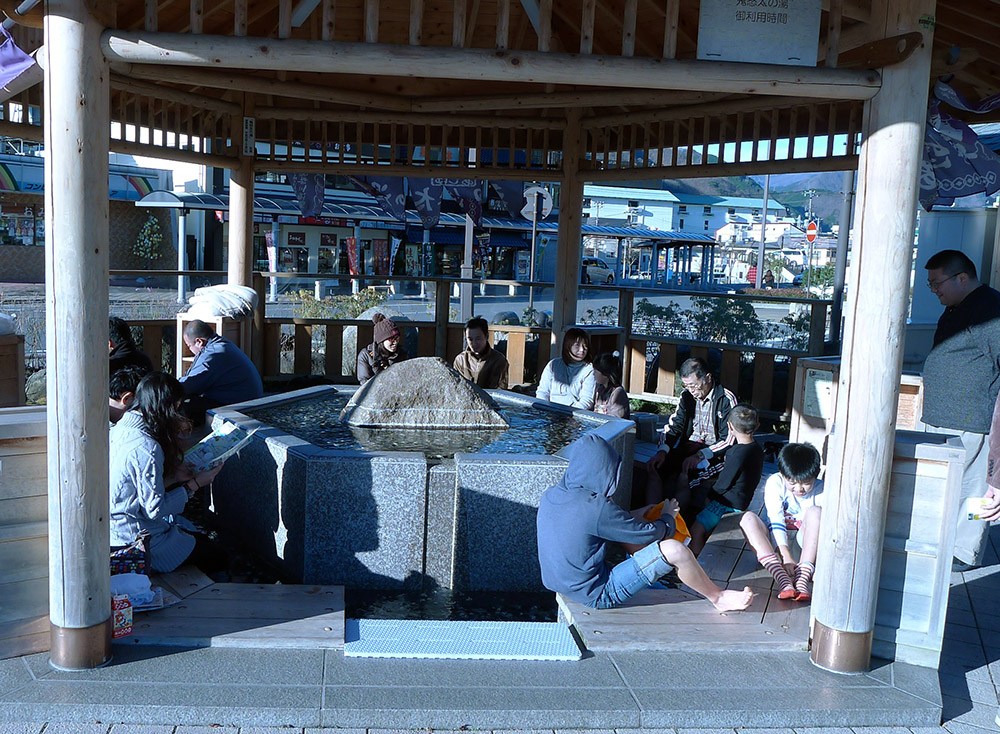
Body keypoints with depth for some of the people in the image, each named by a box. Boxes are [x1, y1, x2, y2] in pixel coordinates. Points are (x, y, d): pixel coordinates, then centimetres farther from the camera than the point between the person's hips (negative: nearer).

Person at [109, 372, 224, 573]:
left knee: (199, 534, 21)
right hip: (134, 537, -9)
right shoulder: (147, 449, -28)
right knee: (211, 556, 5)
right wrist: (194, 484, -13)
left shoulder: (121, 427, 1)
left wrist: (173, 477, 3)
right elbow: (155, 508, -23)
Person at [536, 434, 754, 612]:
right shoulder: (596, 507, -26)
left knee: (625, 530, 21)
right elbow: (650, 533, -14)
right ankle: (717, 597, 9)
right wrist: (667, 516, 7)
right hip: (599, 595, -9)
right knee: (674, 549, -15)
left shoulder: (551, 496, -2)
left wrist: (632, 516, 17)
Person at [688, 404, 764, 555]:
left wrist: (709, 495, 0)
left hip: (728, 504, -11)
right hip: (742, 501, 11)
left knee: (697, 529, -16)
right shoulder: (757, 449, 4)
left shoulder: (738, 453, -25)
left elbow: (723, 485, -16)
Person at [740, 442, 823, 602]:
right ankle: (781, 578, -46)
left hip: (804, 541, 0)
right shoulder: (775, 482, -13)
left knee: (815, 511, -28)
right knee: (748, 518, -28)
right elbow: (776, 522, -22)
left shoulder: (821, 491, -11)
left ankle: (803, 576, -43)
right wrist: (786, 557, -35)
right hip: (777, 540, 0)